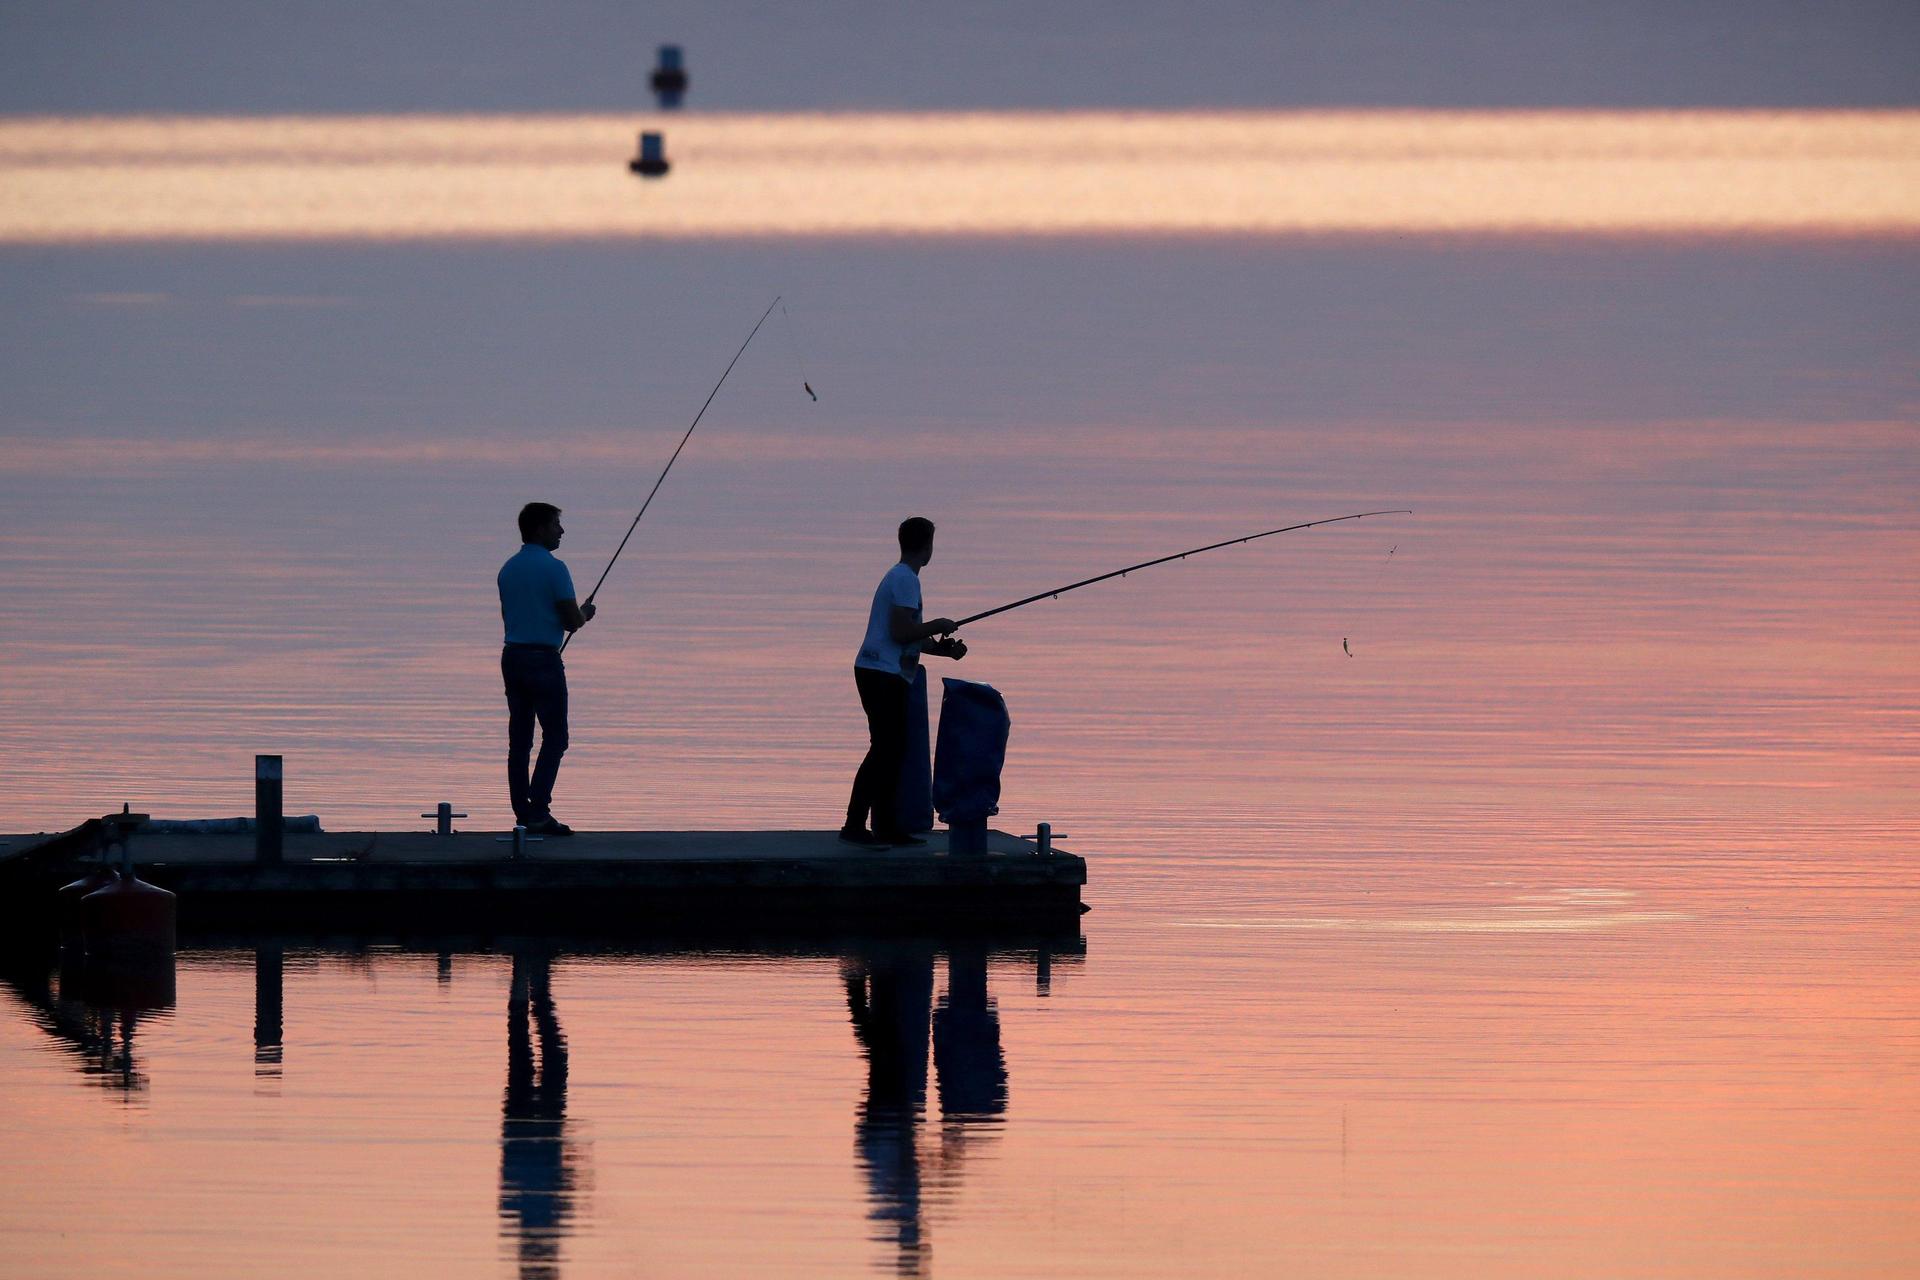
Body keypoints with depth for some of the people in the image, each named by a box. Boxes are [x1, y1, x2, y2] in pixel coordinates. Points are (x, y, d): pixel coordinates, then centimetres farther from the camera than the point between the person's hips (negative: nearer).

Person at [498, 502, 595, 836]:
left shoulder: (508, 569, 11)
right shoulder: (553, 569, -12)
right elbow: (571, 621, -13)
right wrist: (585, 614, 11)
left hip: (512, 657, 7)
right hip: (543, 659, -7)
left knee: (519, 739, 8)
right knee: (554, 737, -4)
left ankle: (523, 814, 8)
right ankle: (538, 810, -14)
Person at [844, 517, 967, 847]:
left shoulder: (899, 577, 20)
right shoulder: (906, 580, -12)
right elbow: (901, 632, -21)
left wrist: (944, 649, 15)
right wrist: (938, 626, -6)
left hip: (881, 675, 10)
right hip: (884, 676, -10)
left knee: (890, 749, 12)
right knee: (885, 749, -11)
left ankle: (887, 827, 15)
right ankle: (854, 825, -14)